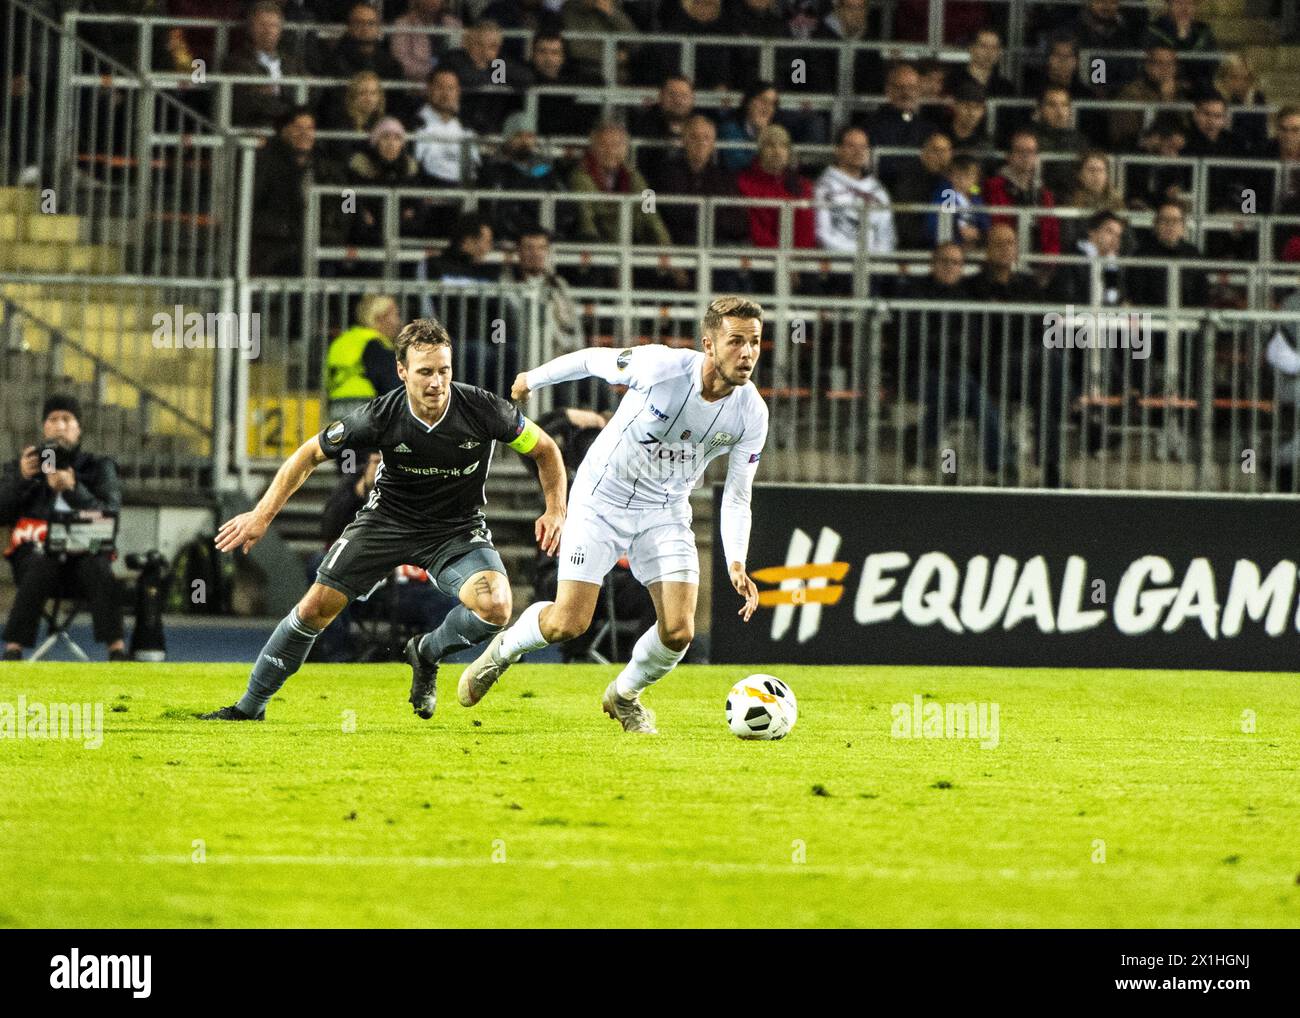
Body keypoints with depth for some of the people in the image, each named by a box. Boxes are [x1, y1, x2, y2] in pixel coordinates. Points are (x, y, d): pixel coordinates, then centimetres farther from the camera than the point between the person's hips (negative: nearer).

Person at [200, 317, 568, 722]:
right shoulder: (381, 416, -23)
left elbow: (545, 449, -6)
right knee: (317, 606, -4)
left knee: (495, 607, -27)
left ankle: (426, 654, 6)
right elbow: (310, 454, -9)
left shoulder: (482, 409, -24)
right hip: (388, 518, 0)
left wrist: (555, 510, -17)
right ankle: (250, 707, 15)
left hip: (458, 529, 0)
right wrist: (262, 515, -14)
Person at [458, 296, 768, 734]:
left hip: (665, 512, 3)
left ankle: (624, 696, 20)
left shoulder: (752, 414, -15)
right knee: (566, 624, -11)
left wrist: (736, 563, -21)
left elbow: (736, 497, -6)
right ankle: (504, 649, 25)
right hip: (603, 498, -3)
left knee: (678, 633, -12)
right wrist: (532, 379, 9)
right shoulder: (660, 366, -26)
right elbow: (592, 359, -7)